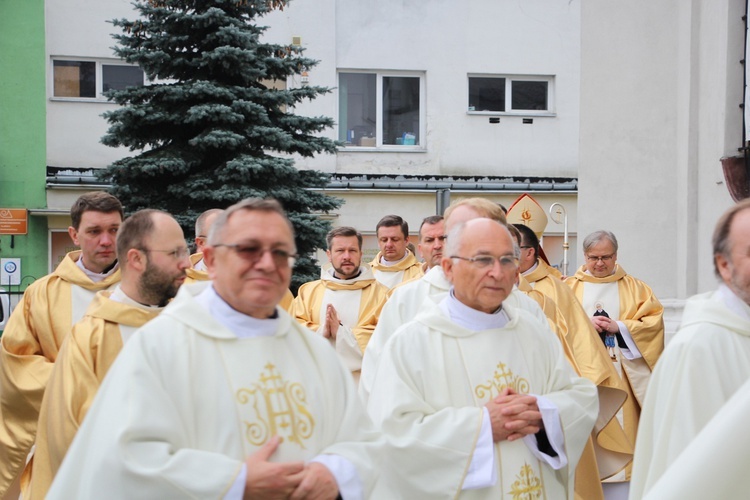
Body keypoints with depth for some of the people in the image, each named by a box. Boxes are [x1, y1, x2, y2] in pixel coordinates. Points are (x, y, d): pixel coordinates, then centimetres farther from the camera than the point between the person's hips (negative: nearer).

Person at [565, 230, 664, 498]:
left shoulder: (636, 288, 12)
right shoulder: (568, 287, 11)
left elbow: (654, 322, 1)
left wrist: (619, 327, -12)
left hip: (621, 376, 0)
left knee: (621, 430, -4)